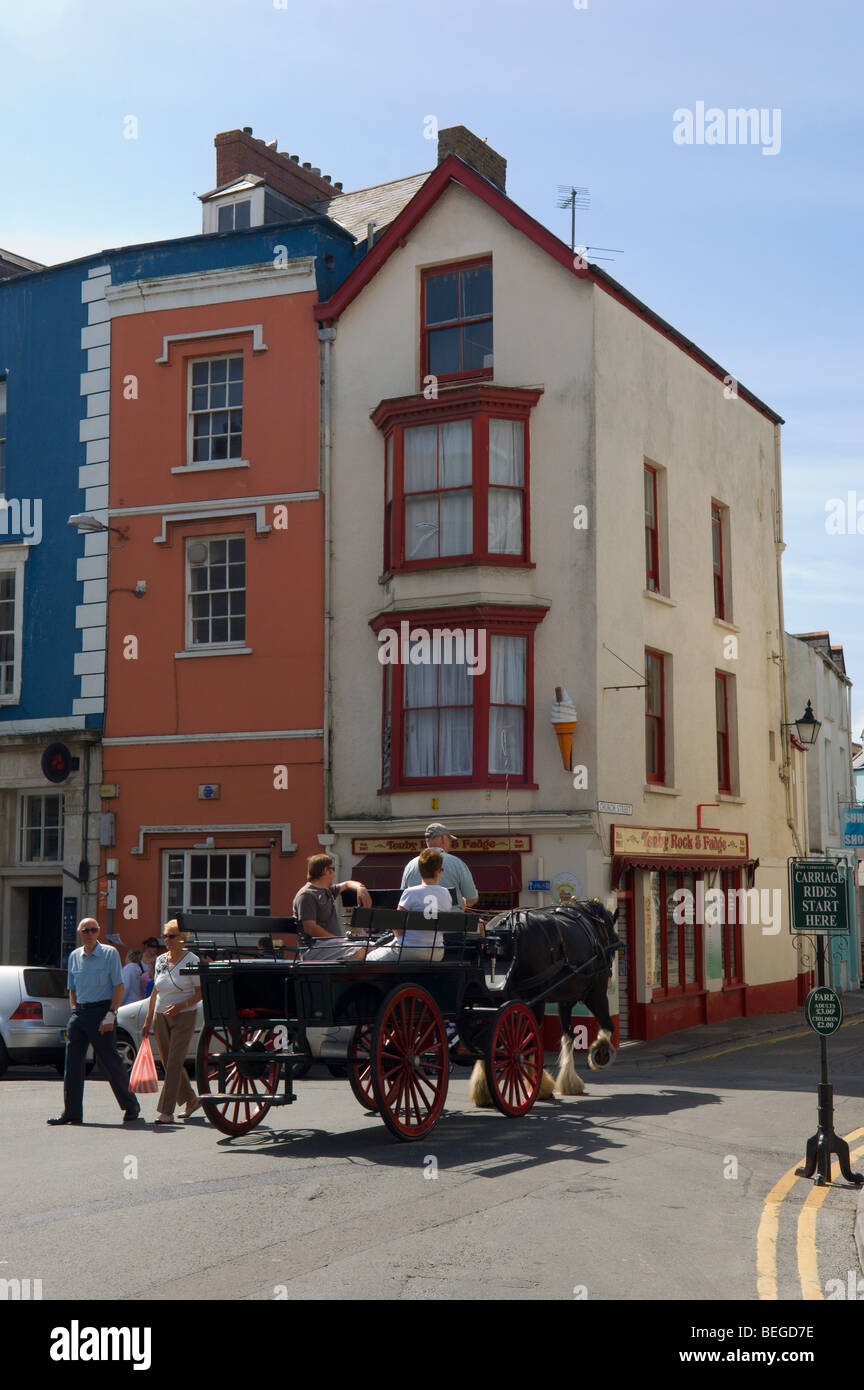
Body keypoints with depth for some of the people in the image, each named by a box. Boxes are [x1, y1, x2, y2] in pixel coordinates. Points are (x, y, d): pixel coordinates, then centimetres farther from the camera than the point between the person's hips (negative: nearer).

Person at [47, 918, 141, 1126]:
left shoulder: (109, 953, -4)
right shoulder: (74, 956, 12)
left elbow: (119, 987, -7)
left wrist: (110, 1015, -14)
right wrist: (75, 1011, 6)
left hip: (101, 1011, -5)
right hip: (79, 1012, 5)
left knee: (109, 1061, -4)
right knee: (72, 1061, 0)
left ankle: (131, 1107, 9)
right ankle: (72, 1113, 5)